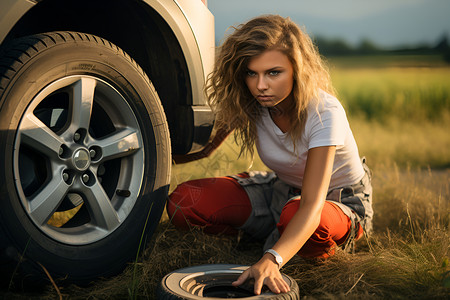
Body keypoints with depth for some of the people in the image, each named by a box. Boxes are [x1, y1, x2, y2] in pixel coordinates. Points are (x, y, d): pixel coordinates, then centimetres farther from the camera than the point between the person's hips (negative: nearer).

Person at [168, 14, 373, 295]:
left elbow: (312, 205, -43)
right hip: (283, 191, 5)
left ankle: (319, 251, -5)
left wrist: (271, 260, -57)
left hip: (340, 201, -5)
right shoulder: (247, 103, -17)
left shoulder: (324, 113, -33)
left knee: (295, 213, -44)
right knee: (184, 202, -18)